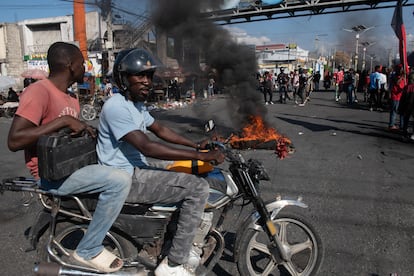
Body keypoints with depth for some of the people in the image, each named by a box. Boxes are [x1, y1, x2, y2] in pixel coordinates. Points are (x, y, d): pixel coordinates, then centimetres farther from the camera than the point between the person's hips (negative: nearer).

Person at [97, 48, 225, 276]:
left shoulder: (136, 104, 11)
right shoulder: (116, 106, -21)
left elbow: (161, 130, 18)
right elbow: (147, 147, -30)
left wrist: (197, 145, 9)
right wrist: (200, 155, -31)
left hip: (135, 167, 10)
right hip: (125, 179, -10)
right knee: (198, 188, -18)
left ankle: (186, 236, 29)